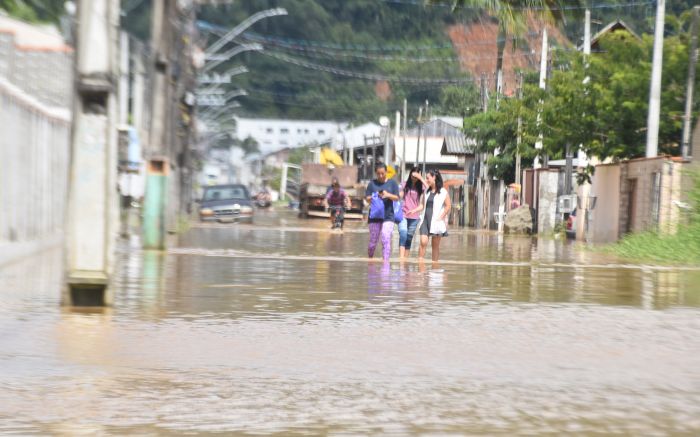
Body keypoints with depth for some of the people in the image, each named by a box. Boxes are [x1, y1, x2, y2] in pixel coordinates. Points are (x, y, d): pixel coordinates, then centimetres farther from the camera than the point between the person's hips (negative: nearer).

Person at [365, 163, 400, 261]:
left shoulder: (392, 183, 5)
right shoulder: (372, 183, 6)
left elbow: (397, 198, 2)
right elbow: (367, 199, 4)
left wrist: (388, 195, -17)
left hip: (388, 216, -1)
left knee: (386, 240, -14)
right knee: (373, 241, 7)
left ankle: (385, 261, -14)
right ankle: (370, 259, 28)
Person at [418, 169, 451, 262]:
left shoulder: (443, 192, -4)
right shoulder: (426, 191, 13)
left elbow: (448, 206, -6)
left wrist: (441, 217, -11)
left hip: (436, 222, -4)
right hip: (425, 220, 4)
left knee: (435, 245, 5)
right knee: (423, 242, -8)